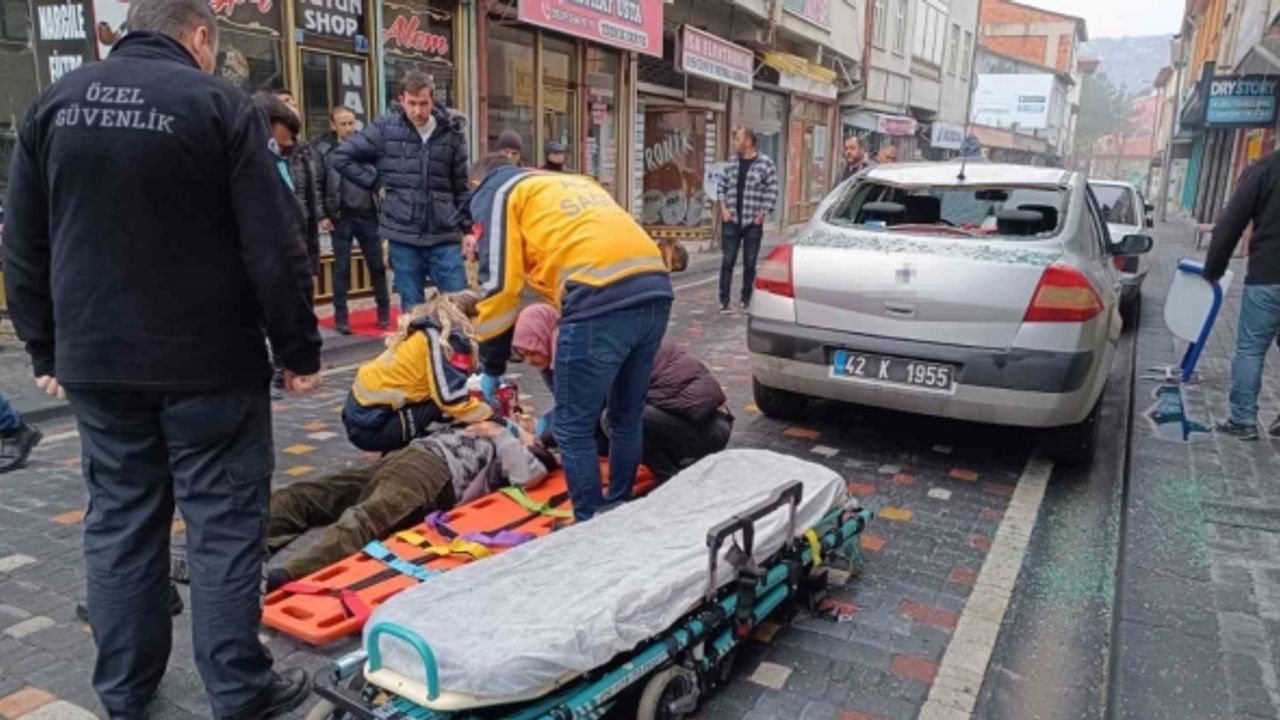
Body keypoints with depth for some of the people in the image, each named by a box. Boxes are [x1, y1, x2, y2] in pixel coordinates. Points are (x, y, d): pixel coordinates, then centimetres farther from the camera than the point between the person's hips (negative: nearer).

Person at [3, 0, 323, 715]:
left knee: (119, 519, 15)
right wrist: (300, 349, -5)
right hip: (208, 362, -5)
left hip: (94, 361, 5)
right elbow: (274, 248, -13)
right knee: (224, 524, 3)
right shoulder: (219, 103, -8)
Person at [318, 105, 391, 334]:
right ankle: (341, 317, 11)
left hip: (367, 215, 2)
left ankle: (384, 312, 20)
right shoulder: (324, 149, -1)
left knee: (377, 265, 7)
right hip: (341, 218, -2)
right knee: (342, 267, 4)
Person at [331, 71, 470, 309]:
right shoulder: (385, 128, 0)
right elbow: (340, 157, 5)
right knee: (413, 309, 7)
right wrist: (376, 184, 0)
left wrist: (468, 228, 6)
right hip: (403, 236, -1)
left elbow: (461, 187, 10)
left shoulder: (451, 133, 5)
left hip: (444, 236, 1)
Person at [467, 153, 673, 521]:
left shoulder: (496, 193, 17)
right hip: (655, 288, 8)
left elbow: (499, 285, 6)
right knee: (627, 419, 22)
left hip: (603, 300, -7)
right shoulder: (575, 183, 36)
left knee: (574, 429, 7)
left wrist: (492, 369, 16)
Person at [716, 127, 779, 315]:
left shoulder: (765, 163, -5)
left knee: (750, 263, 7)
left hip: (753, 223, -2)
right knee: (727, 261, 0)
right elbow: (722, 186, 13)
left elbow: (772, 191, -5)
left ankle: (746, 300, 19)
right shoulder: (732, 164, 6)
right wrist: (723, 207, 1)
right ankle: (724, 301, 4)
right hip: (731, 221, 2)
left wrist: (762, 214, -9)